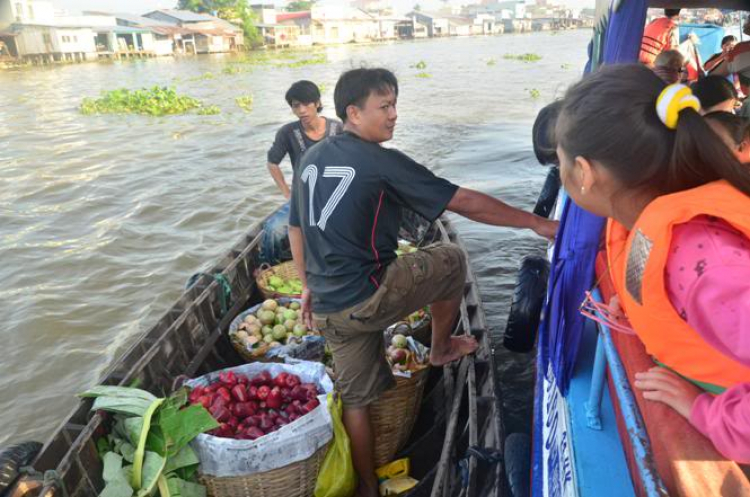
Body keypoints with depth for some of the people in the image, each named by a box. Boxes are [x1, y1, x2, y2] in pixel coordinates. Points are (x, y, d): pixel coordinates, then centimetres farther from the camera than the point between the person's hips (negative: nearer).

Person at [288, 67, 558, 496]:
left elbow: (296, 228, 17)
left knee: (357, 398, 19)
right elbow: (466, 202, -12)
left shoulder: (311, 158, 9)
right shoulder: (382, 162, -13)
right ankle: (441, 349, 28)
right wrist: (537, 223, -4)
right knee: (451, 259, 11)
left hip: (329, 309, 8)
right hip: (369, 298, -7)